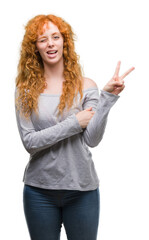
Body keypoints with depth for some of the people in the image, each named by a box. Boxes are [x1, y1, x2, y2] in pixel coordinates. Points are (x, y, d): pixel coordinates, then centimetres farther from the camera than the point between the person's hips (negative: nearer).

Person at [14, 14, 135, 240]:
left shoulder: (85, 86, -3)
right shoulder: (25, 89, -2)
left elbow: (92, 140, -12)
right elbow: (29, 141, -10)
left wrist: (107, 96, -19)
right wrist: (74, 123, -15)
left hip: (82, 189, 0)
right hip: (39, 190, 1)